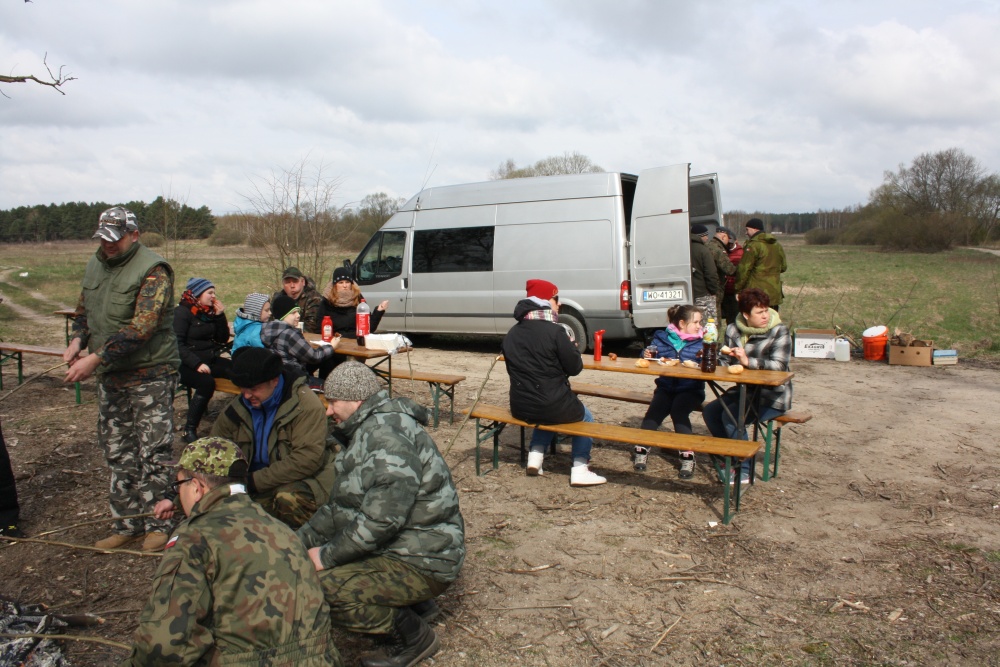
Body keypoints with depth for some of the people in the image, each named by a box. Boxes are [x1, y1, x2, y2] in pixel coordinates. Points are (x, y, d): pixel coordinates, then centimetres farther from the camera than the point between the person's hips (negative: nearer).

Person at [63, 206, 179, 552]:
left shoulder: (153, 270, -15)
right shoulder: (95, 264, 10)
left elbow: (142, 327, -24)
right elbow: (84, 307, 22)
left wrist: (96, 358, -26)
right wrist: (78, 339, 1)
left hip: (150, 374, -8)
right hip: (109, 376, 8)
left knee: (152, 452, -1)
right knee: (118, 452, 13)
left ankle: (156, 525, 12)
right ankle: (127, 524, 25)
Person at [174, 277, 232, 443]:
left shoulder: (209, 312, 14)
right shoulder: (182, 312, -6)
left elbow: (223, 339, 12)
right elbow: (178, 344, -16)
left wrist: (220, 316, 0)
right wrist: (197, 364, -27)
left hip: (210, 360, 6)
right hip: (186, 365, -6)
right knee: (206, 382, -35)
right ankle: (190, 430, -25)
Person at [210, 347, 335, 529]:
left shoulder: (304, 403, -15)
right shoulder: (238, 406, 3)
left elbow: (307, 460, -23)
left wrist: (255, 481, -22)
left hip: (301, 480, -6)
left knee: (289, 499, -36)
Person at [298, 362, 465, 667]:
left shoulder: (387, 433, -21)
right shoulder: (366, 431, 13)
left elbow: (382, 519, -28)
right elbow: (338, 507, 18)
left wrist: (327, 556, -18)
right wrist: (300, 540, 7)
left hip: (423, 564, -11)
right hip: (399, 548, 11)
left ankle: (415, 636, -3)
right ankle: (416, 603, 15)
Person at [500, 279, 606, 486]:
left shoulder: (512, 333, 4)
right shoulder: (554, 331, -16)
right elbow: (575, 368, -10)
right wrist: (571, 346, 9)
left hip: (520, 407, 6)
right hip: (552, 405, -6)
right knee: (585, 417, 23)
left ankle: (534, 458, 23)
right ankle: (579, 470, 13)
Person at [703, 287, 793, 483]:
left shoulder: (779, 332, -10)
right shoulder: (733, 330, 6)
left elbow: (779, 365, -22)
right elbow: (725, 361, 8)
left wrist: (748, 361, -34)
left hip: (773, 396, -6)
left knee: (730, 416, -24)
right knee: (710, 411, -10)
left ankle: (744, 469, -10)